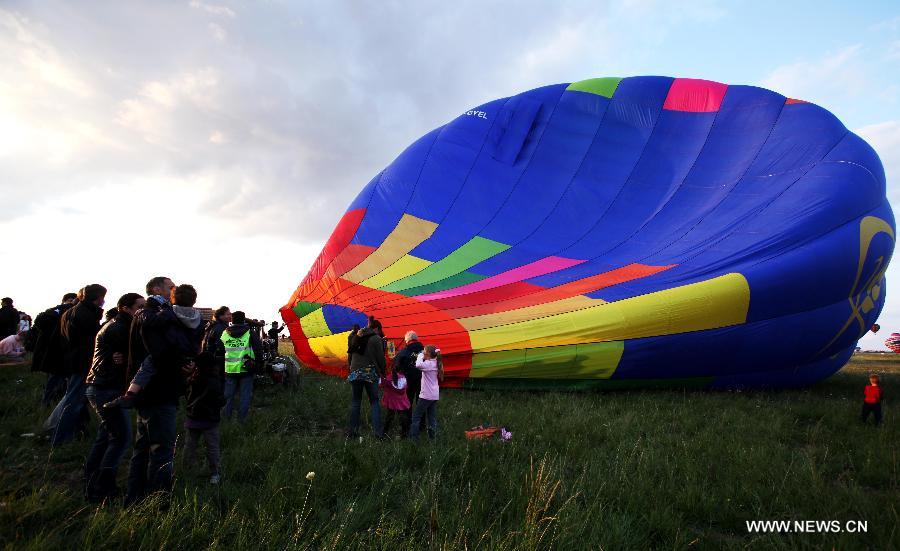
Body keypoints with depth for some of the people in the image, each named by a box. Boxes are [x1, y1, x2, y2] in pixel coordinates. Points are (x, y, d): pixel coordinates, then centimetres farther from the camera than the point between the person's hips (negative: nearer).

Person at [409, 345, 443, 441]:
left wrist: (420, 355, -20)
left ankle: (413, 436, 1)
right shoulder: (435, 363, 10)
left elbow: (418, 365, -36)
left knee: (416, 416, 1)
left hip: (426, 395, -8)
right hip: (435, 395, 8)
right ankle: (433, 436, 12)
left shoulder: (428, 364, -17)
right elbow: (422, 365, 16)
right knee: (432, 417, 11)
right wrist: (421, 356, 4)